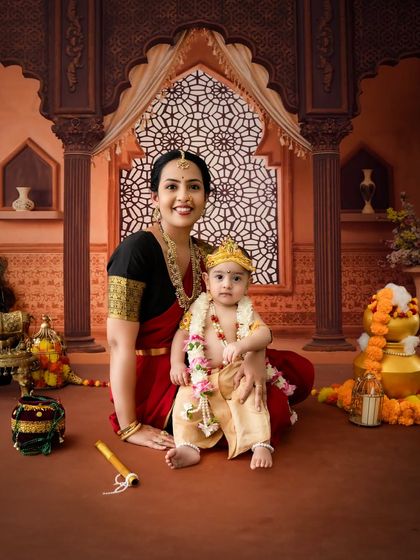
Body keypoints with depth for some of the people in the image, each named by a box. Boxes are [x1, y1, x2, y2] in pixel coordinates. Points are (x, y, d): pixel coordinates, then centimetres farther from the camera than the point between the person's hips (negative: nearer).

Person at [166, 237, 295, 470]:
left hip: (236, 375, -1)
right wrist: (176, 364, -5)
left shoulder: (246, 311, 2)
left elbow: (264, 334, -14)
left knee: (252, 398, -24)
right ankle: (187, 447, -19)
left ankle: (261, 444, -18)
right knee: (186, 397, -20)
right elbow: (181, 333, 9)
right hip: (201, 376, 1)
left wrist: (243, 345, -35)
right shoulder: (199, 307, 7)